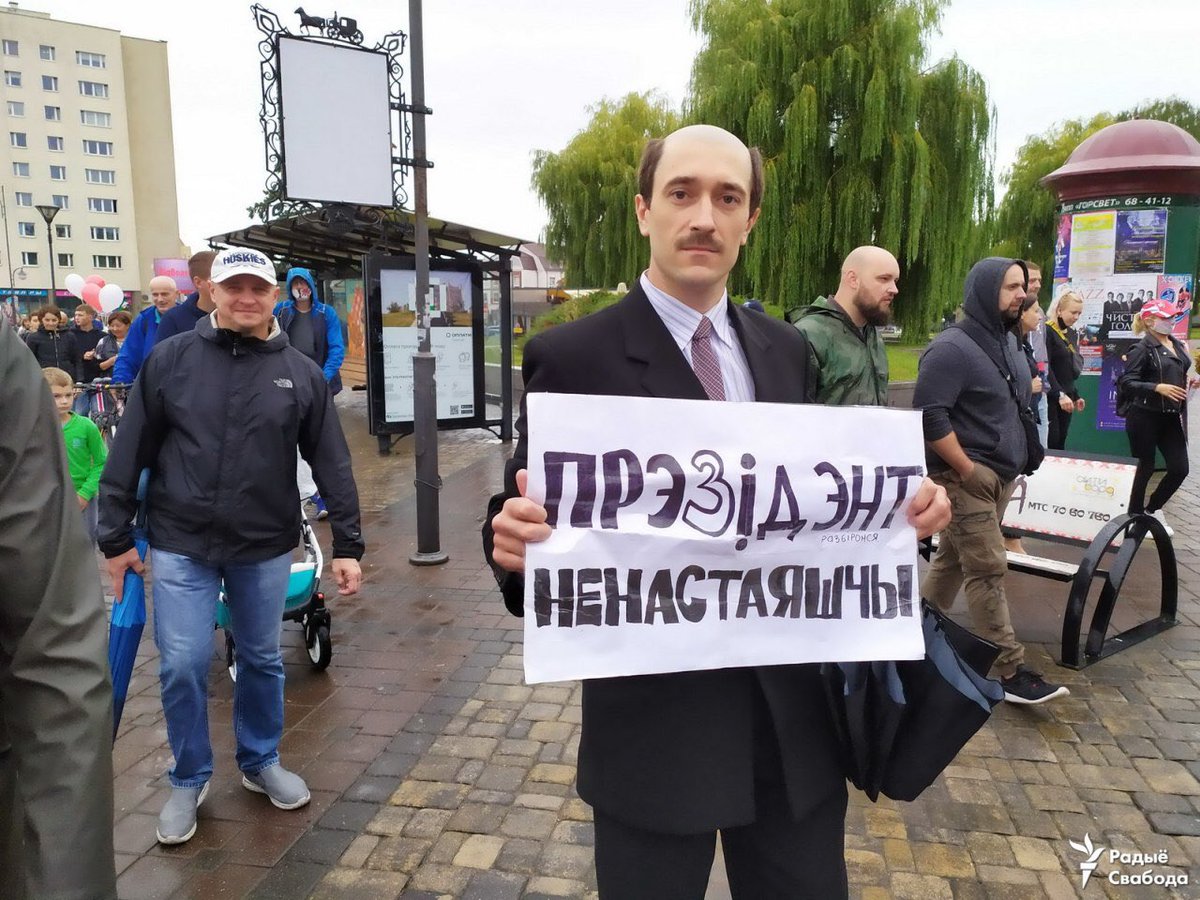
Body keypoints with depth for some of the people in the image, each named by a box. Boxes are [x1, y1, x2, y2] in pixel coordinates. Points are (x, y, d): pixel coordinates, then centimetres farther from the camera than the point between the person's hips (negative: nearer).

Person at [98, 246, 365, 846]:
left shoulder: (301, 373, -2)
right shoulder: (170, 360, -3)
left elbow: (333, 465, -1)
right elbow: (129, 454, 1)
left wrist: (347, 545, -3)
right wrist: (115, 536, 1)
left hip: (265, 546, 1)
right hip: (180, 544, -1)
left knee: (262, 660, 14)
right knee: (182, 666, 1)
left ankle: (260, 763, 36)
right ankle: (188, 780, 25)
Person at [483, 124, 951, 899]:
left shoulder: (786, 350, 6)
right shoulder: (572, 358, -10)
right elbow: (521, 515, -8)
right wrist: (517, 540, -30)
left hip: (793, 706, 5)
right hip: (654, 713, -4)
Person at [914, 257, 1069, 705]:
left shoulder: (1007, 342, 13)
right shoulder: (952, 348, -16)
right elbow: (929, 415, -22)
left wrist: (1014, 462, 15)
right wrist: (967, 469, -18)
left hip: (999, 475, 9)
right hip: (965, 477, -9)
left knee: (953, 560, 14)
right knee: (988, 571, -5)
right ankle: (1011, 673, 1)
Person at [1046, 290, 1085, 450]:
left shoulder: (1073, 334, 14)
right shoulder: (1047, 331, -10)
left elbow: (1071, 370, 19)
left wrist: (1076, 395, 16)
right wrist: (1060, 394, -21)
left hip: (1067, 395, 7)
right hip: (1050, 396, -7)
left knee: (1060, 443, 7)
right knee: (1051, 443, -9)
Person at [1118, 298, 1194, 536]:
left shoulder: (1177, 345, 11)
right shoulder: (1142, 349, -11)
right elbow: (1126, 383, -18)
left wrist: (1189, 382, 4)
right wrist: (1158, 388, -28)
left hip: (1171, 417, 7)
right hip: (1145, 416, -7)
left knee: (1179, 468, 5)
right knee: (1144, 468, 4)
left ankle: (1153, 509, 26)